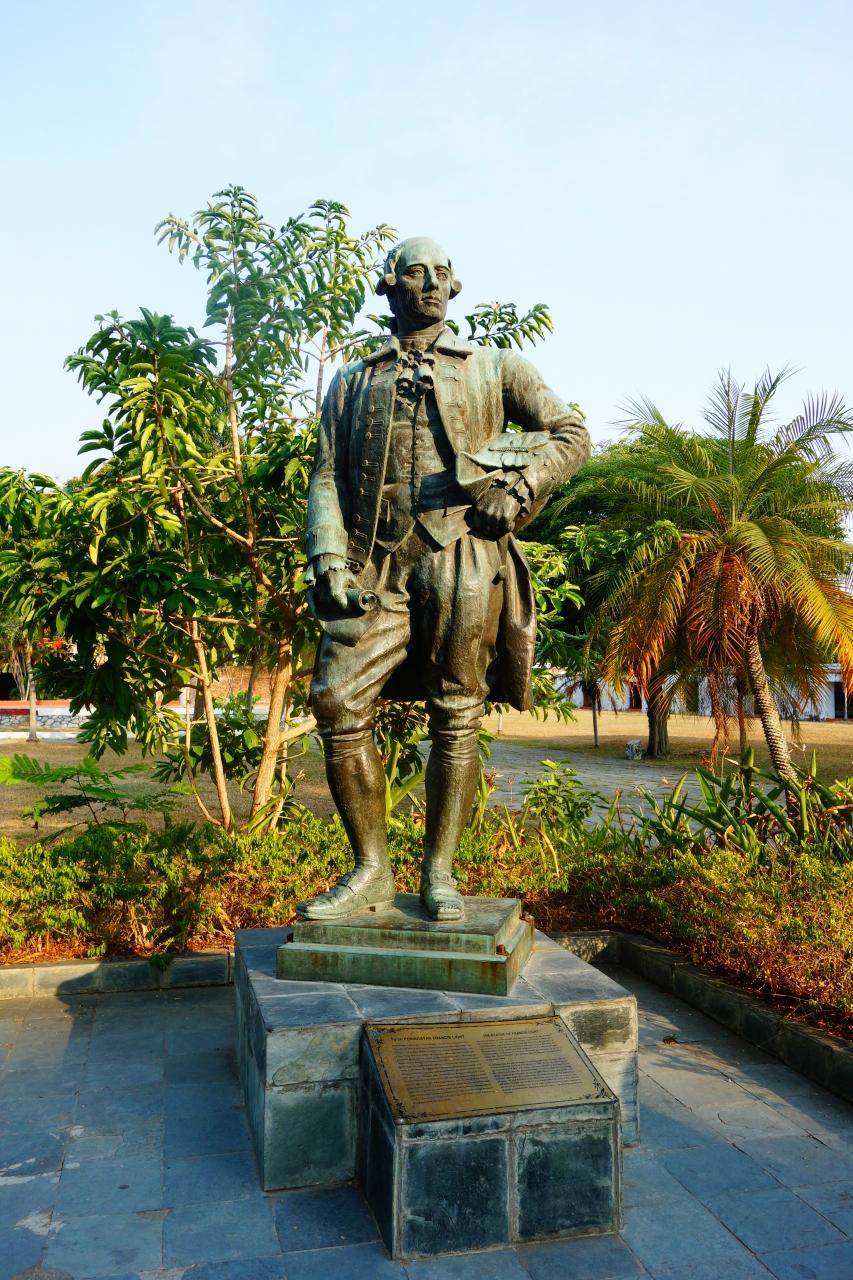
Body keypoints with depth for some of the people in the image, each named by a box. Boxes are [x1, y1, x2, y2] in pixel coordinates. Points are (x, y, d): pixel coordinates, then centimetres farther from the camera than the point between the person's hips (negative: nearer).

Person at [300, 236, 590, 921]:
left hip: (463, 557, -1)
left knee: (456, 715, -1)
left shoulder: (494, 368, 17)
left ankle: (440, 873, 9)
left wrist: (518, 485, -3)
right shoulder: (352, 382, 22)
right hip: (377, 562, 2)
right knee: (338, 702, -10)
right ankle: (371, 871, 2)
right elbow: (327, 476, 13)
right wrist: (329, 558, -3)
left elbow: (572, 433, 15)